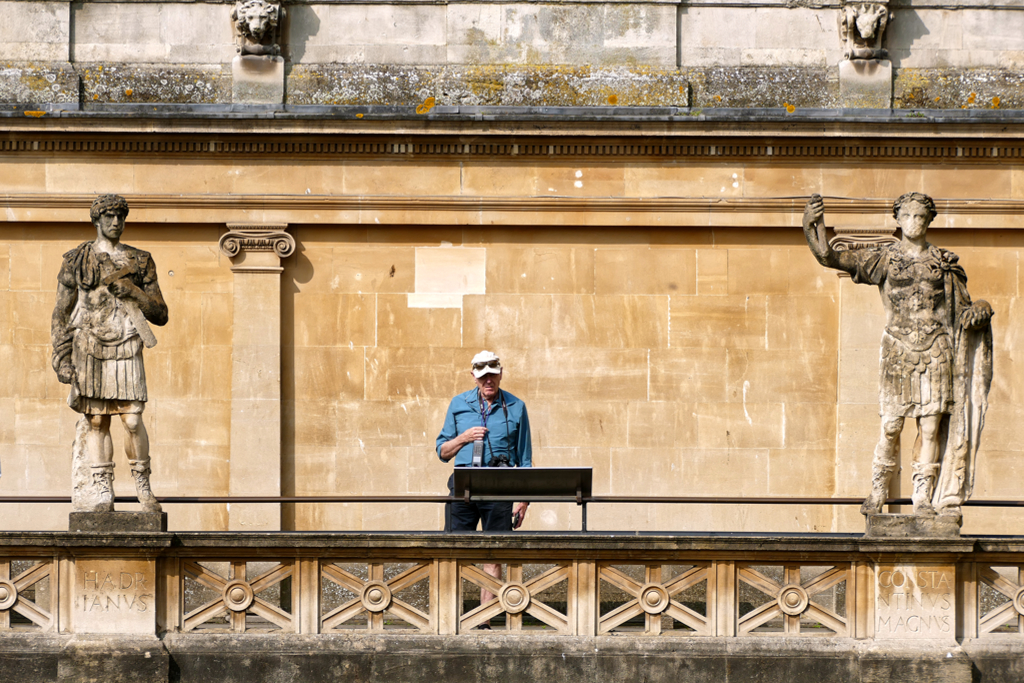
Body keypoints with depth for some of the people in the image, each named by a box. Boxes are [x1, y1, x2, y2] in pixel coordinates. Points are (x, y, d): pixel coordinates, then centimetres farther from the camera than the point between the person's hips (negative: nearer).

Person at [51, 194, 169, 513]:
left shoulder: (140, 261, 10)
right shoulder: (76, 260, 8)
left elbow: (160, 315, 9)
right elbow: (61, 313, 8)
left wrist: (132, 292, -8)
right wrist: (61, 355, -2)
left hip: (126, 349, 0)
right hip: (87, 348, 0)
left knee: (133, 420, -9)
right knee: (96, 421, -1)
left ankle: (143, 486, 6)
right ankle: (103, 493, 4)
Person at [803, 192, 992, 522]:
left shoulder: (944, 262, 9)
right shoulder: (885, 258, 6)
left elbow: (963, 307, 14)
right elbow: (832, 258, 1)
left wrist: (982, 310, -8)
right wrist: (814, 227, -10)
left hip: (935, 350, 1)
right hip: (898, 349, -1)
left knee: (930, 426, -4)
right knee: (891, 426, -5)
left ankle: (924, 497, -1)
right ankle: (878, 493, 7)